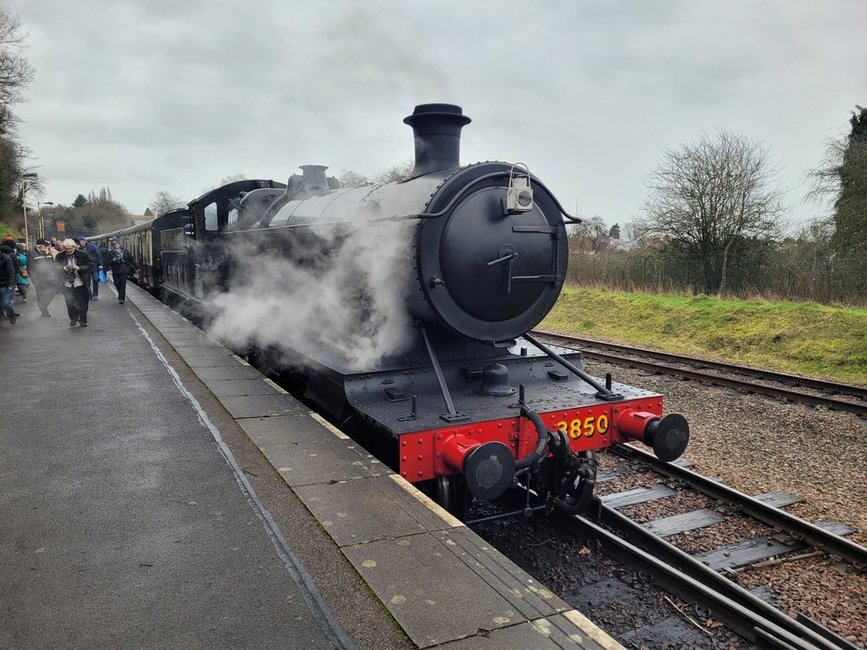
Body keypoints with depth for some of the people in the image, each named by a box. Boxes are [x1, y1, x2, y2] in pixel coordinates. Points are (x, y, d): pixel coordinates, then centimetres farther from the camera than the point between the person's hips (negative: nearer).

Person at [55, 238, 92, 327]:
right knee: (70, 304, 9)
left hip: (80, 284, -1)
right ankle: (73, 319, 30)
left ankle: (83, 320, 24)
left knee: (83, 303, 6)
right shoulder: (59, 256, -1)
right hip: (67, 285, 1)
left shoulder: (82, 255, -5)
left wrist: (79, 268, -21)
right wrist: (63, 268, -16)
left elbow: (91, 266, -7)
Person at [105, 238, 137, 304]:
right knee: (117, 284, 3)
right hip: (116, 271, 1)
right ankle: (122, 296, 26)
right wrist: (113, 260, -16)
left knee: (123, 284, -9)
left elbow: (131, 259, 14)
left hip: (124, 270, -1)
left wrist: (136, 267, 14)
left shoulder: (125, 251, 9)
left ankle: (121, 298, -7)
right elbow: (107, 262, 1)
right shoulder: (111, 253, 6)